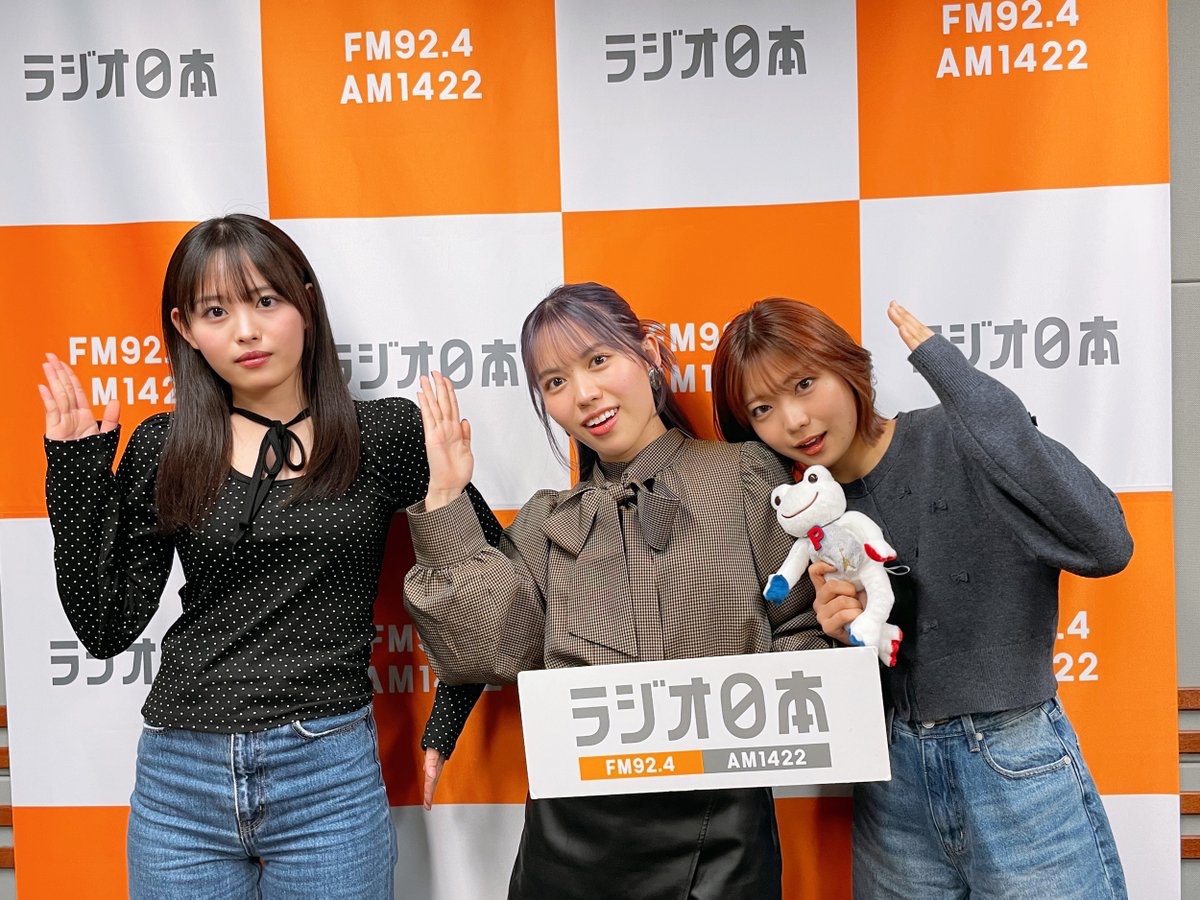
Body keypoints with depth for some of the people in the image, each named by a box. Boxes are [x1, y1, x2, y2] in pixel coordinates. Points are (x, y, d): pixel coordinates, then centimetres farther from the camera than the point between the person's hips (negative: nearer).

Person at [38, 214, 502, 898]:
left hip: (329, 775, -2)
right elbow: (107, 629, 1)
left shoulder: (386, 432, -4)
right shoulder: (162, 448, 2)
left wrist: (446, 726, 2)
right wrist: (78, 469, -4)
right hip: (180, 778, 2)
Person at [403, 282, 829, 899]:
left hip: (718, 826, -2)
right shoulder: (547, 524, 7)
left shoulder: (747, 477, -1)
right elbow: (485, 651, -5)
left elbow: (803, 630, 1)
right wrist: (445, 503, -4)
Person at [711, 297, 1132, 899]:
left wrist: (955, 377, -26)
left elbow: (1104, 545, -28)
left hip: (1015, 773, -4)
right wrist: (841, 636, -15)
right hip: (891, 786, 5)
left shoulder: (958, 441, -12)